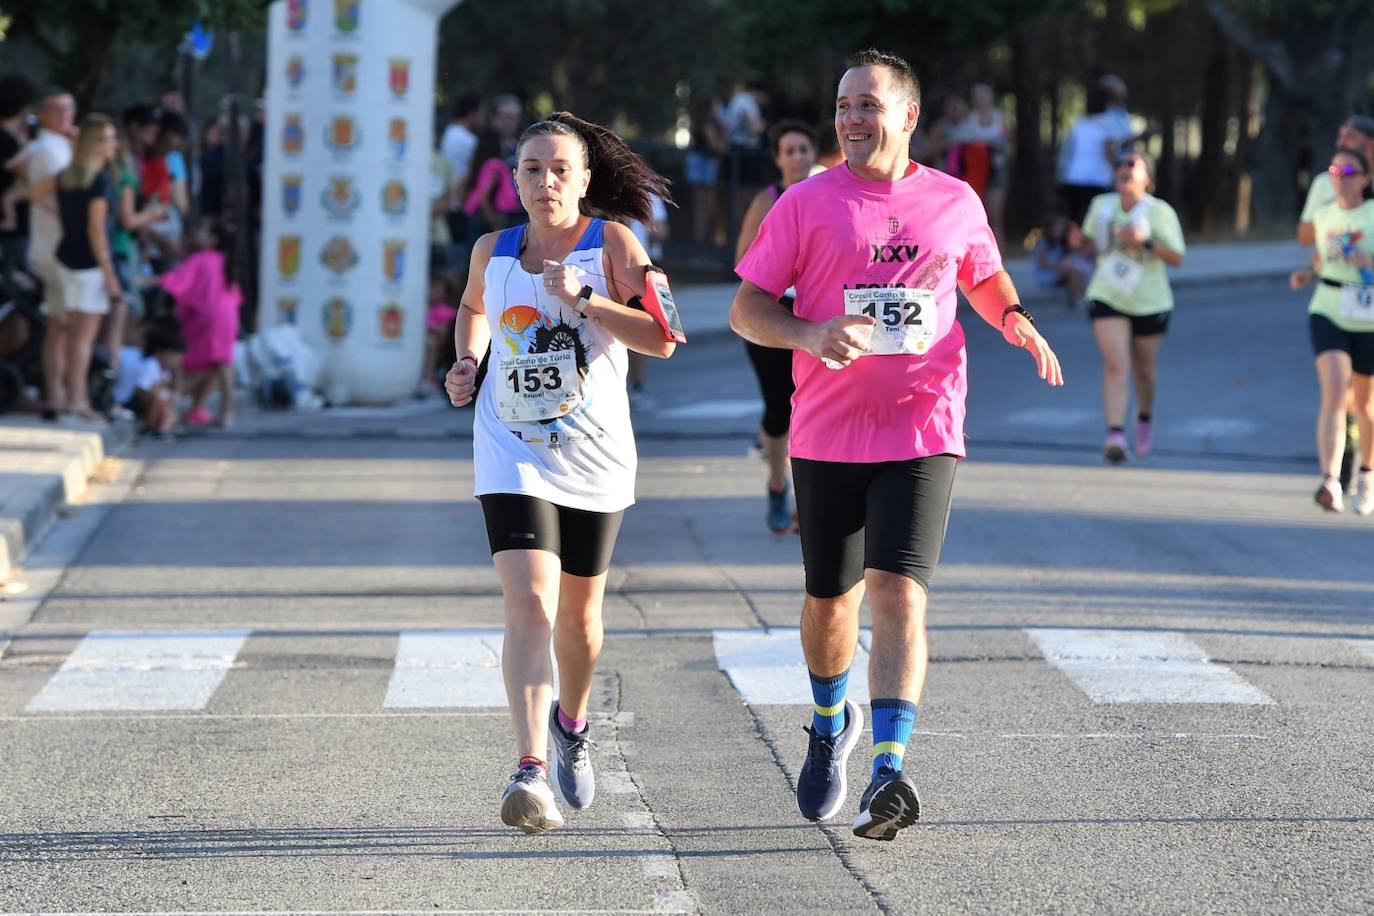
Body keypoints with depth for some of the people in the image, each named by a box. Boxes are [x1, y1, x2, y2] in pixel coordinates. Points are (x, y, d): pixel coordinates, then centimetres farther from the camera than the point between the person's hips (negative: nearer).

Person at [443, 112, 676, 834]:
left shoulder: (611, 243, -5)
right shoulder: (493, 251, 5)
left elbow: (662, 338, -14)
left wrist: (584, 298, -23)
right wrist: (466, 362, 10)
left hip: (595, 457, 0)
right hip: (513, 455, 0)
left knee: (578, 614, 15)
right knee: (529, 607, -18)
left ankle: (571, 724, 45)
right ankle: (531, 771, -27)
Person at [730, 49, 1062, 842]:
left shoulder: (955, 203, 6)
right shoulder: (806, 204, 1)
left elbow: (985, 277, 24)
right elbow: (747, 308, 2)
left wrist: (1018, 322, 2)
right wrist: (809, 334, -18)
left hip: (922, 432, -1)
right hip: (826, 436, 1)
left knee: (898, 594, -17)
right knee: (830, 600, 12)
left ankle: (889, 770, -24)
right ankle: (832, 723, 42)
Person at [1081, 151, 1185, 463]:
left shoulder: (1160, 212, -11)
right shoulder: (1101, 205, 1)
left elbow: (1176, 258, -13)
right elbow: (1090, 240, 19)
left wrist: (1145, 241, -27)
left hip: (1150, 304, -1)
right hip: (1107, 298, 1)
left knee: (1143, 367, 14)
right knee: (1116, 365, -15)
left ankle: (1145, 417, 44)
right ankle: (1115, 435, -24)